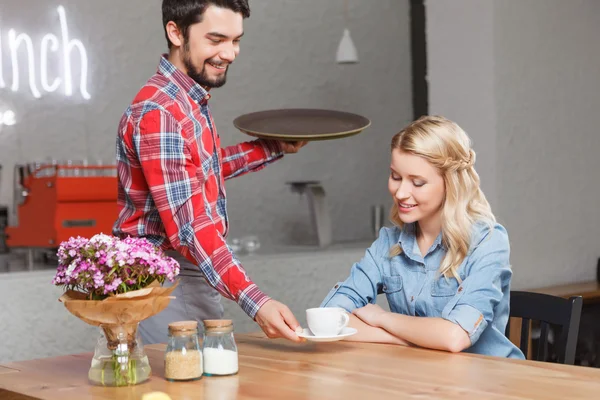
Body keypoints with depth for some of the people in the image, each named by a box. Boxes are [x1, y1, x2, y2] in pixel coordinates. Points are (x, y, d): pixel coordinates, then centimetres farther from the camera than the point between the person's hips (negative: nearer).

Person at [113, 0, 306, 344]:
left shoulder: (192, 102, 7)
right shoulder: (158, 113, -22)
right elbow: (187, 225, -28)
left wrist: (277, 148, 22)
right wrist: (254, 301, -35)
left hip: (198, 277, 9)